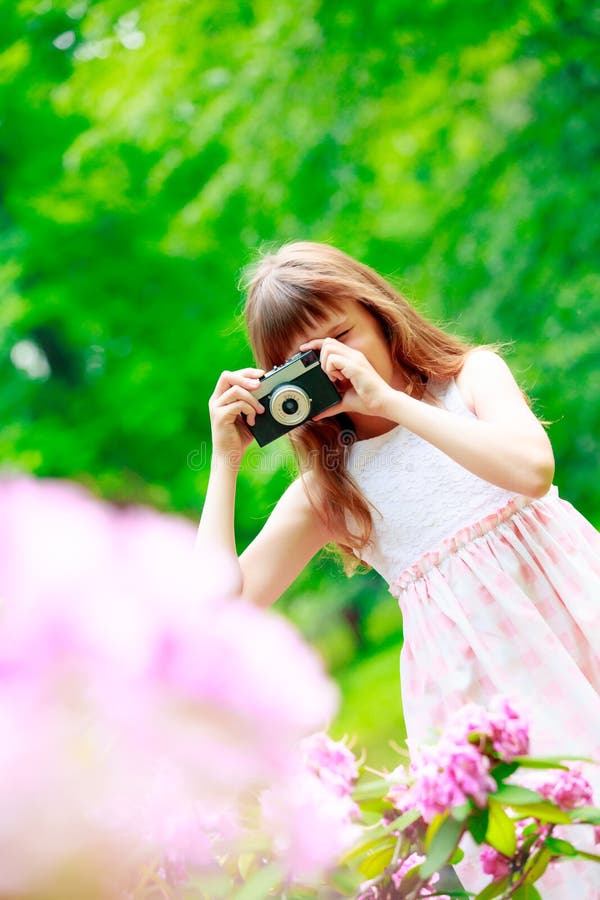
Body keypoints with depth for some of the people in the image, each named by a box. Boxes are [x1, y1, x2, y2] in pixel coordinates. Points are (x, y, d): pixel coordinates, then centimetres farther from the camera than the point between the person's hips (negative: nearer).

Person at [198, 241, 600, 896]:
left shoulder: (471, 373, 6)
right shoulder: (327, 486, 8)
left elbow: (532, 467, -16)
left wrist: (388, 399, -13)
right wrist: (225, 459, -1)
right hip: (471, 665, 0)